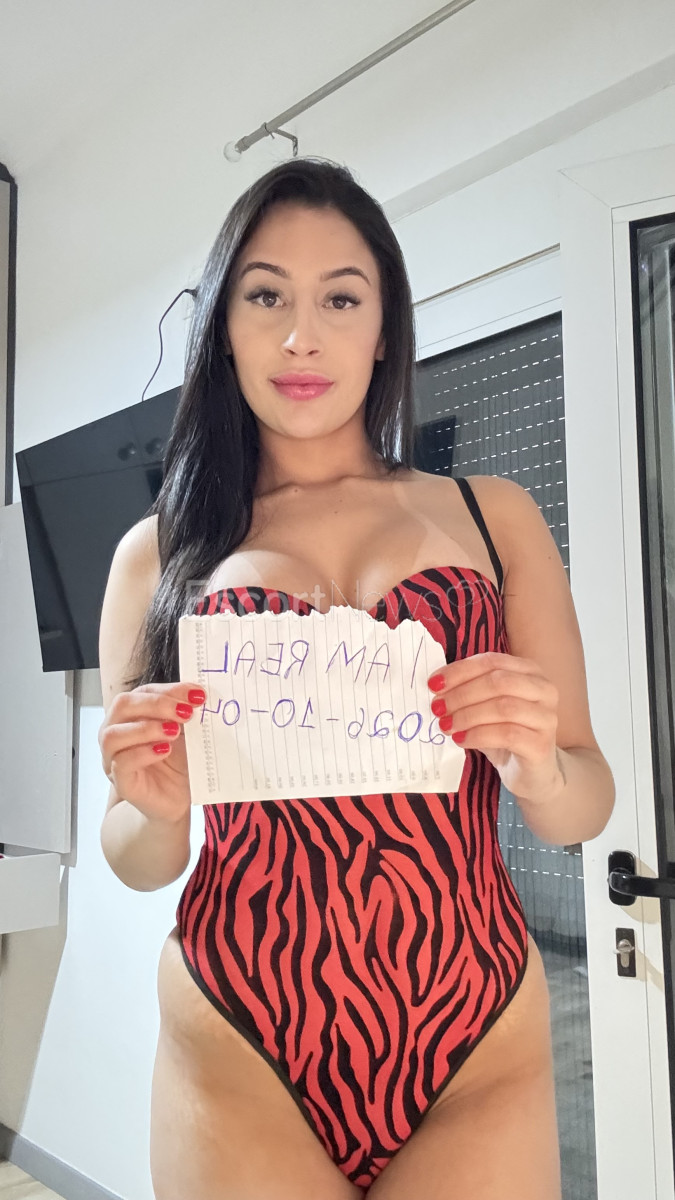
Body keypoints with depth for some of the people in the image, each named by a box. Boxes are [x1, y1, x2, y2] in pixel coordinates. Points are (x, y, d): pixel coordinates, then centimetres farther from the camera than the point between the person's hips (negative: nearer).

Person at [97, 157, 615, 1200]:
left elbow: (585, 810, 4)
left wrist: (536, 765, -18)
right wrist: (157, 809, -16)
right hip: (238, 1061, 0)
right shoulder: (159, 553, 2)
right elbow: (139, 863, 6)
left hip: (479, 1055, 1)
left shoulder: (495, 517, 3)